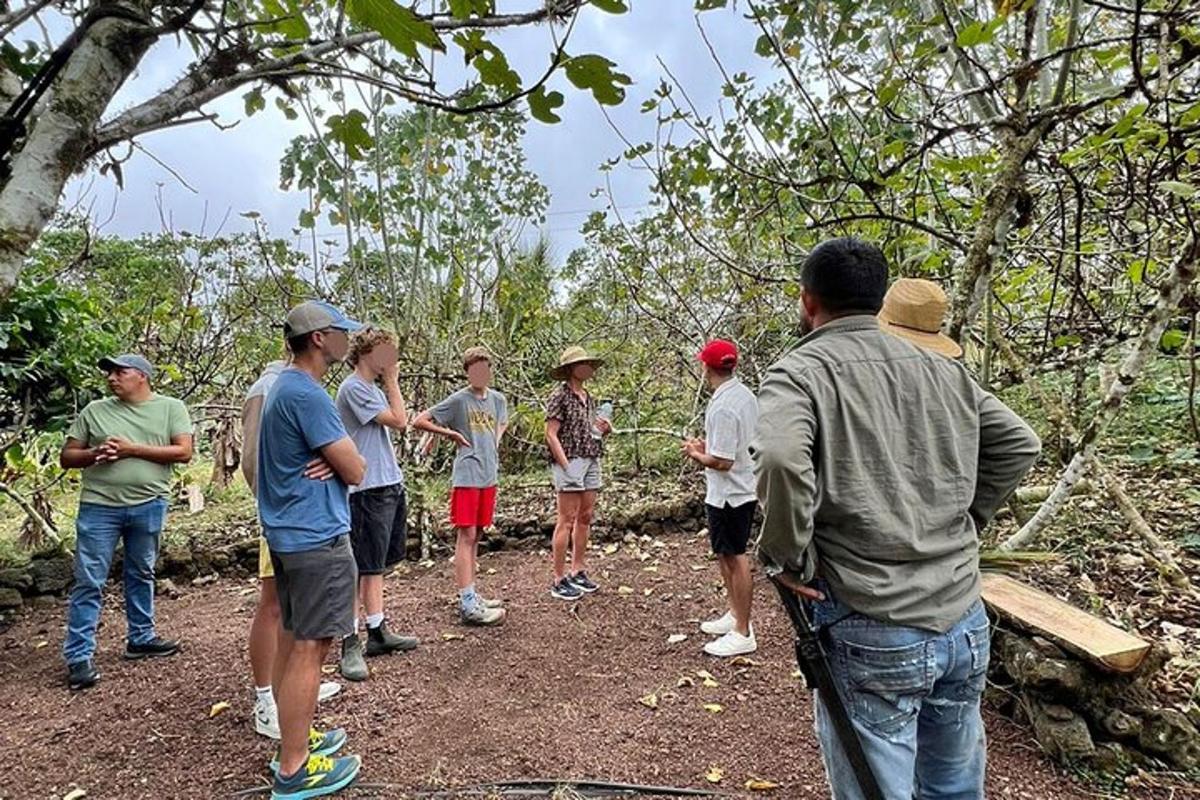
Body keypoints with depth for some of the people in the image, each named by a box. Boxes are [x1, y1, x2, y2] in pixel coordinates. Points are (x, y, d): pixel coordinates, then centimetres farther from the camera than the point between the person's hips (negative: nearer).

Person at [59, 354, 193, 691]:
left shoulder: (171, 408, 2)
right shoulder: (94, 410, 7)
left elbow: (184, 452, -8)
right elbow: (66, 457, 9)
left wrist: (133, 449, -14)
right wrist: (94, 454, -12)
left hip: (149, 506, 0)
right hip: (99, 507, 0)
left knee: (141, 575, 15)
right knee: (88, 582, 1)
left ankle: (140, 638, 29)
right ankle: (79, 656, 10)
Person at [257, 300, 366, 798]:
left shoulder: (283, 386, 13)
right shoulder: (307, 394, -20)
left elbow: (333, 454, 16)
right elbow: (357, 471, -18)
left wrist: (333, 459, -6)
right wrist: (341, 460, 4)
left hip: (289, 535, 10)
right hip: (318, 538, -10)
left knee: (292, 640, 17)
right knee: (310, 648, -2)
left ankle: (293, 739, 31)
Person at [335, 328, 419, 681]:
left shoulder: (374, 388, 16)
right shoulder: (354, 388, -13)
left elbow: (397, 422, 13)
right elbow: (399, 421, -15)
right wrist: (392, 381, -8)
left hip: (389, 485, 10)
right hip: (368, 489, -10)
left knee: (377, 564, 16)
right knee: (362, 567, -3)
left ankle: (377, 632, 26)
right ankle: (350, 643, 6)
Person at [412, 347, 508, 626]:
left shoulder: (498, 399, 9)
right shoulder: (458, 400, -7)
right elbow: (419, 421, -6)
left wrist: (495, 439, 12)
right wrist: (452, 434, -7)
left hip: (489, 475, 6)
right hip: (466, 476, -6)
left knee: (475, 536, 13)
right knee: (466, 536, -5)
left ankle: (471, 595, 22)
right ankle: (468, 605, -3)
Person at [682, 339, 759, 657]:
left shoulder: (723, 407, -25)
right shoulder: (746, 395, 6)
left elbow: (721, 462, -25)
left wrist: (695, 454, -8)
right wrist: (709, 445, 12)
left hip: (728, 494, -10)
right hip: (743, 488, 10)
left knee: (734, 559, 1)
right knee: (726, 554, 22)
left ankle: (743, 634, 14)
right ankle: (736, 614, 36)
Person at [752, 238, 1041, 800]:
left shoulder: (800, 371, -11)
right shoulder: (942, 368, 8)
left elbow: (779, 459, -29)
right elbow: (1020, 445, 14)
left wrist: (786, 558, -15)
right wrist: (962, 521, 16)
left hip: (872, 636, -6)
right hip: (965, 622, 6)